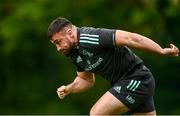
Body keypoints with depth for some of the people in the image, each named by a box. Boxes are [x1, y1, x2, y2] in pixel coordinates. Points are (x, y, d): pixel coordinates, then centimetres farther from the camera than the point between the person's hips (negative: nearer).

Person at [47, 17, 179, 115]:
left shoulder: (89, 37, -21)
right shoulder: (75, 53, 9)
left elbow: (131, 38, -24)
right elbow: (86, 80, 22)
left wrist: (162, 51, -24)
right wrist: (69, 89, 3)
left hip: (137, 80, -9)